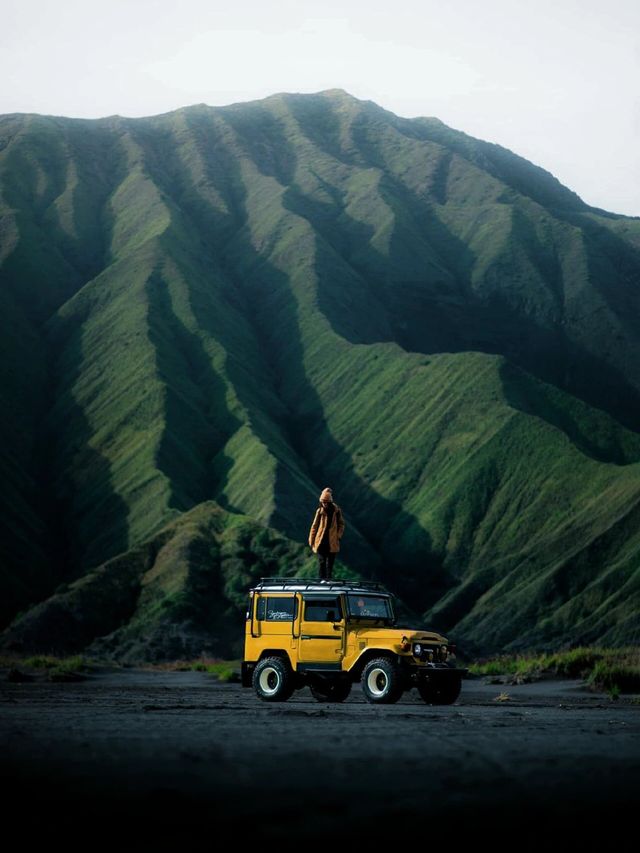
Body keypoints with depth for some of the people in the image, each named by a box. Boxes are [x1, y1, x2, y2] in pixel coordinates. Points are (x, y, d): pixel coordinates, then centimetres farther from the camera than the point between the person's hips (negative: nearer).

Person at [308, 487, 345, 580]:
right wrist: (311, 541, 3)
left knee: (330, 562, 6)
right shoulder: (320, 511, 0)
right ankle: (323, 578, 1)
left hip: (332, 542, 0)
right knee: (322, 561, -3)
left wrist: (338, 536, -4)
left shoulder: (336, 511, -1)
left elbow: (341, 524, 9)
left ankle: (328, 578, 12)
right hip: (321, 541, 0)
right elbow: (314, 526, 4)